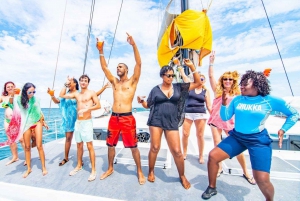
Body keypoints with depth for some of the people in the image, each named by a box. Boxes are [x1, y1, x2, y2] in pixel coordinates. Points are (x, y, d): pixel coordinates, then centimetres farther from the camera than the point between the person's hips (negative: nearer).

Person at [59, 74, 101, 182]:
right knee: (79, 145, 17)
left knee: (89, 146, -5)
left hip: (87, 122, -6)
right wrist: (66, 85, 10)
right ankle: (79, 165, 34)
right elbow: (61, 95, 15)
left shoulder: (91, 93, -3)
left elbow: (98, 105, -9)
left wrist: (87, 109, -20)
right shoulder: (76, 94, 12)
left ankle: (93, 170, 3)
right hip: (78, 122, 6)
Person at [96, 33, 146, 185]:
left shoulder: (132, 81, 3)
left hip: (128, 118, -5)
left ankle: (140, 172, 23)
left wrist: (134, 45, -13)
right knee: (111, 145, 16)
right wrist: (101, 51, 5)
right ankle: (110, 169, 37)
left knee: (133, 146, 4)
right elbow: (104, 67, 13)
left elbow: (139, 64, -7)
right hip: (113, 118, 5)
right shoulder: (114, 82, 16)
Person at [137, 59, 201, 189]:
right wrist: (141, 101, -11)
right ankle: (151, 172, 30)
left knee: (177, 151, 3)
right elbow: (148, 105, 11)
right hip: (156, 121, 0)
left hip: (172, 123, 1)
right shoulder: (155, 89, 4)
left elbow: (197, 83, 5)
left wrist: (191, 66, -3)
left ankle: (182, 176, 28)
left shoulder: (179, 87, 5)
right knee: (155, 148, 5)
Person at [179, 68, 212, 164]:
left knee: (200, 135, 7)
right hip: (187, 113, 0)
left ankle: (201, 156, 25)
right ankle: (184, 153, 23)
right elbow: (183, 74, 6)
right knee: (185, 134, 1)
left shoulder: (206, 91, 8)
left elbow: (209, 106, 8)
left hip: (201, 114, 0)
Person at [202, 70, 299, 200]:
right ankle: (212, 188, 18)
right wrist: (224, 104, -14)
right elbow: (225, 117, 1)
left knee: (262, 180, -11)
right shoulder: (237, 100, 0)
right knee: (212, 156, -6)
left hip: (258, 141, -2)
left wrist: (283, 130, -5)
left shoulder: (270, 101, -6)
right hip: (236, 137, 3)